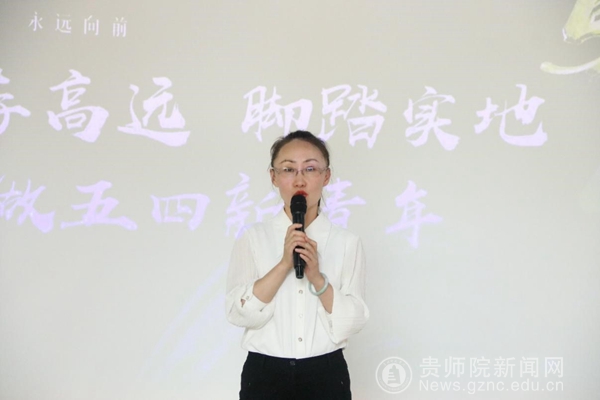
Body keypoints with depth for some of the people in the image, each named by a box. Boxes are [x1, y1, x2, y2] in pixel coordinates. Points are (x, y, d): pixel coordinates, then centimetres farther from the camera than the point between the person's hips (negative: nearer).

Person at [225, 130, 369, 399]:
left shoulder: (347, 242, -1)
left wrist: (318, 279, -19)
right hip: (265, 375, 0)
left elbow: (353, 322, -5)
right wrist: (284, 264, -19)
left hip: (326, 375, 1)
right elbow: (238, 313, -10)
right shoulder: (252, 237, -1)